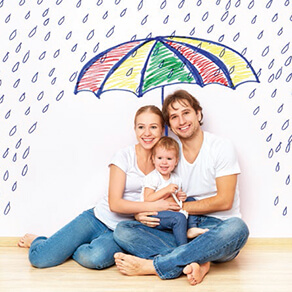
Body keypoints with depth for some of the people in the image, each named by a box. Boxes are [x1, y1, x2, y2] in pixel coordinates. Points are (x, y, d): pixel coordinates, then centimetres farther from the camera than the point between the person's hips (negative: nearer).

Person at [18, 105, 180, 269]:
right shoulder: (124, 157, -6)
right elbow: (115, 203, -14)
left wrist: (142, 214, -10)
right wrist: (152, 206, -20)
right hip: (98, 219, -2)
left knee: (94, 258, -33)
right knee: (39, 258, -14)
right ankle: (36, 240, 24)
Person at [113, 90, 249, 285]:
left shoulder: (221, 148, -3)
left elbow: (224, 201, -9)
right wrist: (143, 213, -10)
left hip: (217, 228, -3)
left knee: (237, 227, -39)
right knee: (123, 230, -14)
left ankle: (151, 265, -33)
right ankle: (195, 263, -32)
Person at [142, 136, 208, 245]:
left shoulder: (176, 178, 10)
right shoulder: (152, 177, -11)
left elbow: (178, 196, 24)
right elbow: (147, 199, -19)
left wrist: (180, 197, -1)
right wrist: (166, 190, -24)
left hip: (172, 211, 8)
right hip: (155, 214, -8)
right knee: (179, 217, -30)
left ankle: (191, 228, -4)